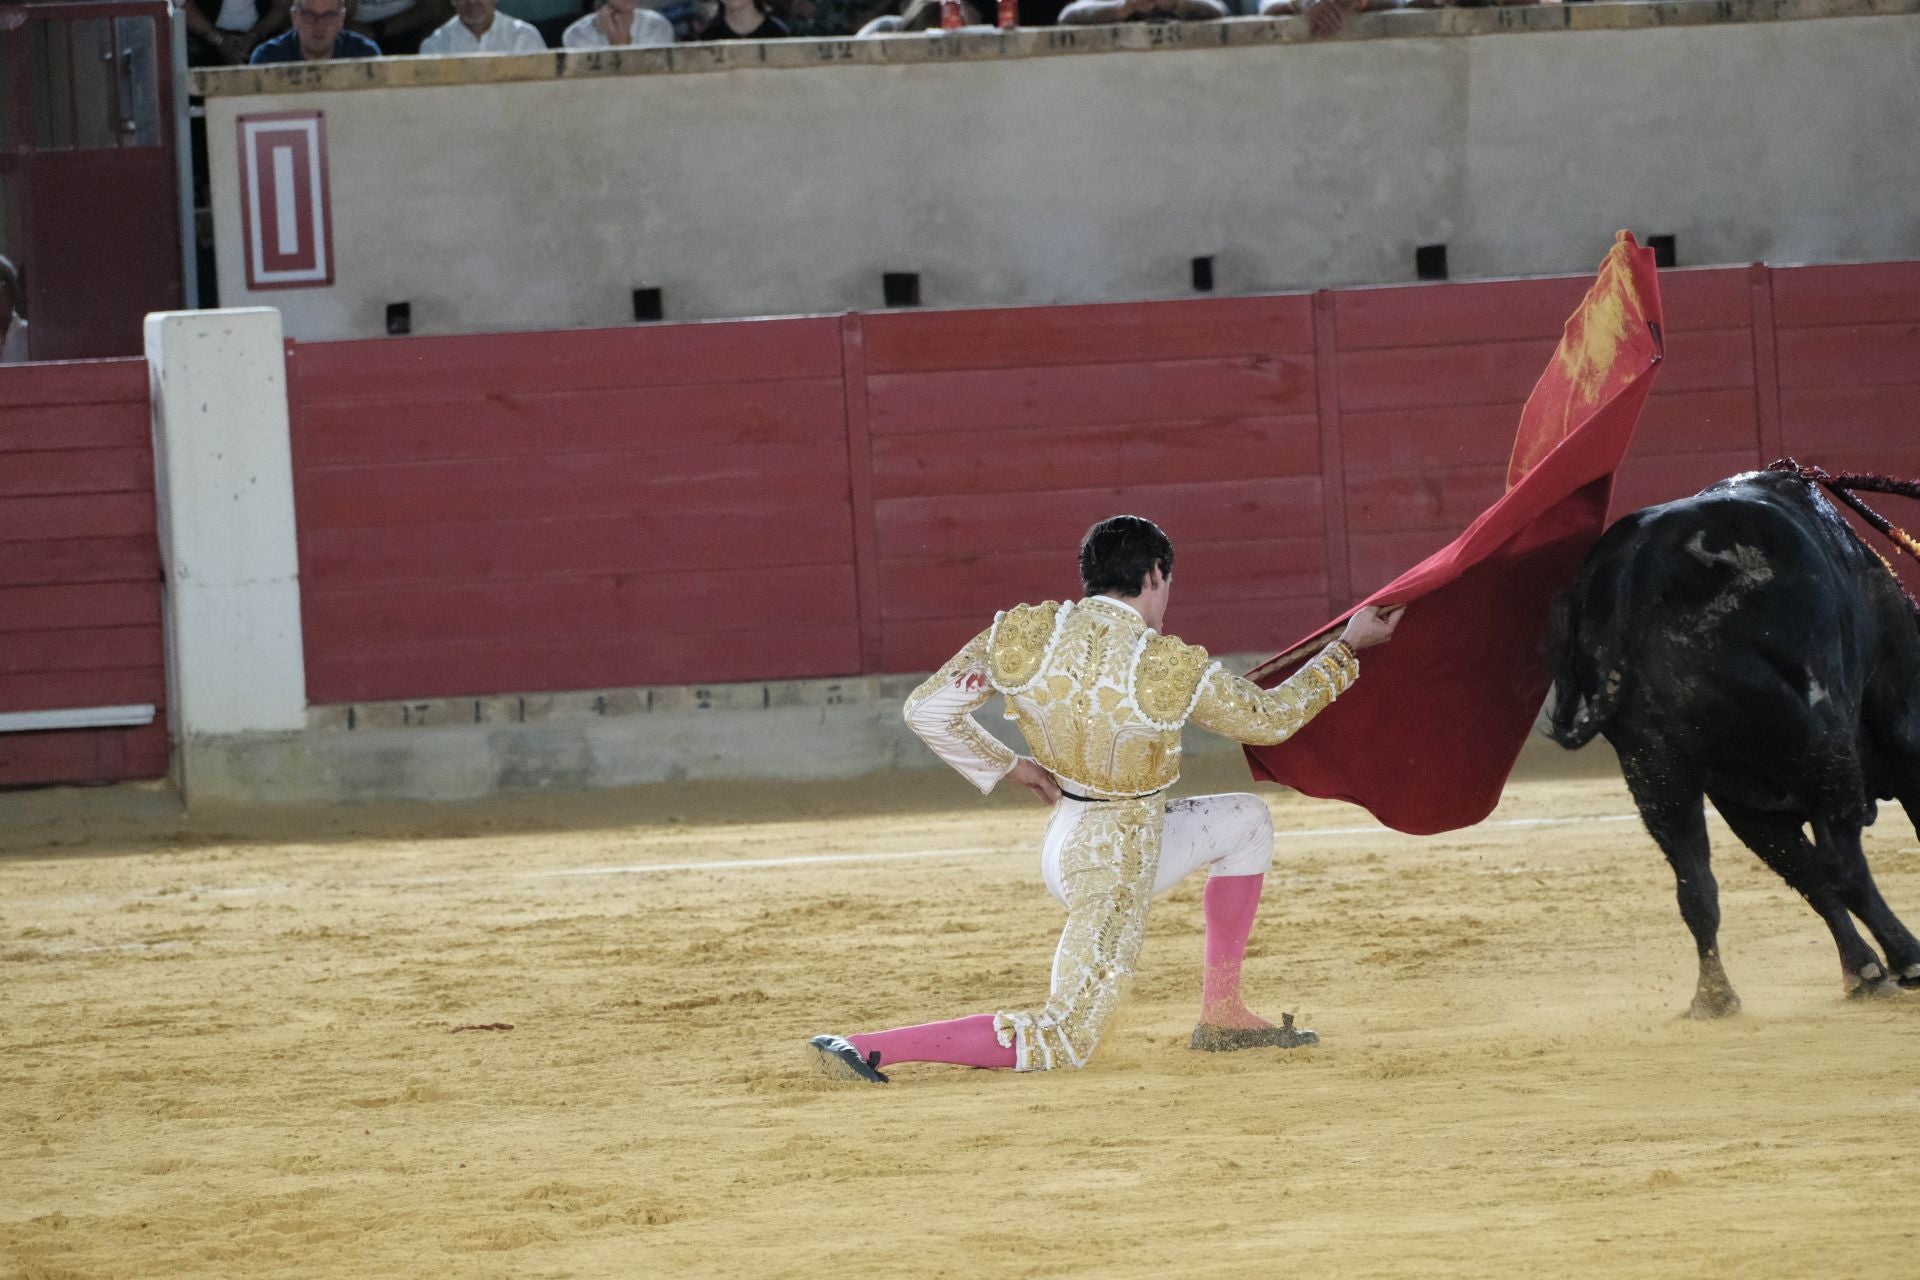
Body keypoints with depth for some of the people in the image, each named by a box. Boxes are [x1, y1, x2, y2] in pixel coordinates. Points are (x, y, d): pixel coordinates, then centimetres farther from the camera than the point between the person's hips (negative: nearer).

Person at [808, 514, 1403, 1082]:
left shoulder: (1024, 635, -8)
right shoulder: (1168, 669, -20)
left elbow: (926, 710, -5)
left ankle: (1222, 1013, 24)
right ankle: (864, 1048, -13)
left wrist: (1010, 766, 8)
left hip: (1065, 840, 8)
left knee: (1248, 822, 22)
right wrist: (1348, 646, 7)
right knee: (1060, 1043, -2)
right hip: (1117, 869, -8)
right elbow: (1270, 717, -5)